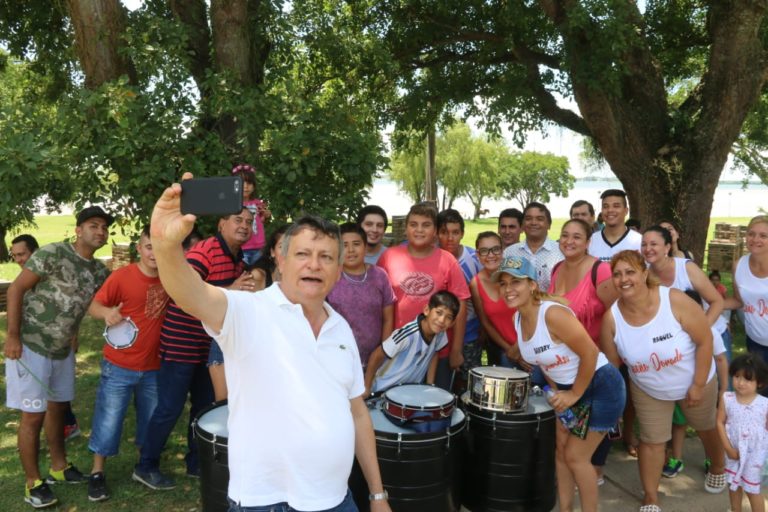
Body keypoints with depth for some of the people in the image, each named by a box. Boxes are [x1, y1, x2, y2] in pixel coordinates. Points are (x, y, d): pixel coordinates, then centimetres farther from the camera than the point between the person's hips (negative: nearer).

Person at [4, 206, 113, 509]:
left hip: (63, 349, 7)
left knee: (58, 407, 19)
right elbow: (16, 289, -14)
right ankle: (33, 482, 14)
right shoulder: (53, 254, -16)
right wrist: (12, 336, -18)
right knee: (33, 414, 0)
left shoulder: (99, 271, 2)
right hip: (30, 346, -7)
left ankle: (59, 467, 35)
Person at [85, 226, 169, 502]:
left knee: (151, 419, 16)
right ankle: (97, 473, 22)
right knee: (109, 420, 5)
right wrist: (107, 312, -30)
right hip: (119, 365, -4)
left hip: (153, 366, 4)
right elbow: (93, 305, -9)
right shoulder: (122, 276, -14)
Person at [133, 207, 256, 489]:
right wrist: (228, 291, -37)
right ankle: (145, 466, 16)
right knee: (170, 407, 0)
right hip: (181, 342, -9)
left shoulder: (238, 259, 8)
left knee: (205, 405, 15)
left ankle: (196, 462, 29)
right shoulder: (205, 251, -20)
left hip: (208, 343, 9)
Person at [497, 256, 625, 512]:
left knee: (576, 456, -2)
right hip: (567, 389, 8)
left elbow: (590, 354, -26)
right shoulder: (517, 319, -4)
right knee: (560, 451, 11)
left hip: (601, 387, -8)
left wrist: (575, 395, -17)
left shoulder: (553, 313, -29)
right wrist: (557, 391, 6)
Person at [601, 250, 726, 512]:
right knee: (651, 441, 7)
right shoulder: (611, 317, -23)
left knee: (706, 428, 25)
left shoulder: (675, 300, -32)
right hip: (648, 390, 1)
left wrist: (698, 385, -19)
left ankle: (717, 467, 57)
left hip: (694, 383, -1)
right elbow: (611, 362, -10)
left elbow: (705, 340, -23)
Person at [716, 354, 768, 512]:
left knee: (752, 489, 10)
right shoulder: (727, 399, -15)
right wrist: (728, 448, -11)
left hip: (754, 454, -3)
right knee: (733, 484, 22)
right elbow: (720, 423, -8)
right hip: (733, 451, 3)